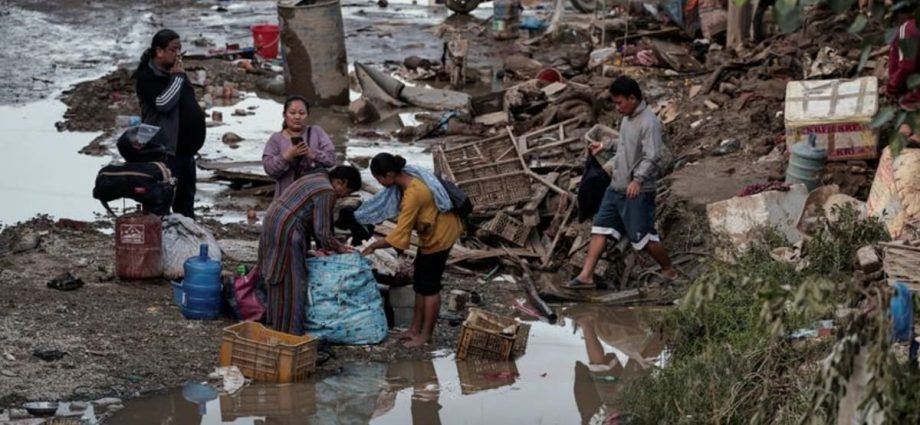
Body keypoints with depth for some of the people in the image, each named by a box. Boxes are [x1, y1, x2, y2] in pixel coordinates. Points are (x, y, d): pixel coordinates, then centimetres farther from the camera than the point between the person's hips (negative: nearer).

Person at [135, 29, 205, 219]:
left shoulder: (176, 71, 16)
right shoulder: (147, 77, -10)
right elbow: (163, 102, -24)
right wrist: (177, 78, -16)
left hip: (185, 148, 9)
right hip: (165, 148, -9)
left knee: (186, 196, 18)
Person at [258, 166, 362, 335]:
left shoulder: (318, 178, 16)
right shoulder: (327, 193, -16)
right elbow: (322, 231, -14)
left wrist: (322, 246, 18)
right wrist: (339, 248, 1)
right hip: (286, 231, -10)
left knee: (279, 280, 17)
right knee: (292, 282, -3)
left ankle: (276, 324, 25)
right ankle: (291, 329, 1)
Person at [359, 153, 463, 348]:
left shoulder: (413, 194, -35)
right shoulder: (406, 177, -8)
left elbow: (399, 235, -31)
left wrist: (374, 246, -19)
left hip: (440, 235, -9)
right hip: (432, 231, 9)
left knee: (429, 285, 1)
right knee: (419, 282, 15)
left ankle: (425, 335, 12)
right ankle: (415, 329, 23)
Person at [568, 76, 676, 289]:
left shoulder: (649, 122, -19)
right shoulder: (628, 118, 10)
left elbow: (652, 156, -28)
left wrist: (638, 179, -39)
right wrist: (605, 147, 28)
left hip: (638, 191, -9)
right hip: (617, 187, 9)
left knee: (643, 236, -1)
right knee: (600, 228, 4)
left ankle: (669, 272, 18)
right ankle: (586, 275, 4)